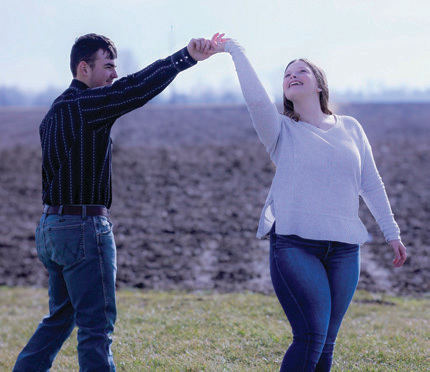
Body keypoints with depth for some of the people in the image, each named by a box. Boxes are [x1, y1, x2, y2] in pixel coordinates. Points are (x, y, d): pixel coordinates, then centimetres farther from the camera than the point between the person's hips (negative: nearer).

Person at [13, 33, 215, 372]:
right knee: (97, 324, -5)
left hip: (52, 226, 10)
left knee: (62, 316, 20)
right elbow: (136, 88, -25)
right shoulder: (84, 104, -14)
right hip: (83, 228, -10)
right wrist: (187, 58, -26)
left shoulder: (56, 112, 16)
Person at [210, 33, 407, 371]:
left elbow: (371, 184, 17)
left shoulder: (351, 128, 14)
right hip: (295, 245, -3)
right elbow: (256, 98, -14)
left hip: (344, 248, 3)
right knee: (311, 337, -15)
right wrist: (235, 51, -13)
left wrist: (391, 231, 18)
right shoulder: (282, 131, 5)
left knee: (325, 344, 6)